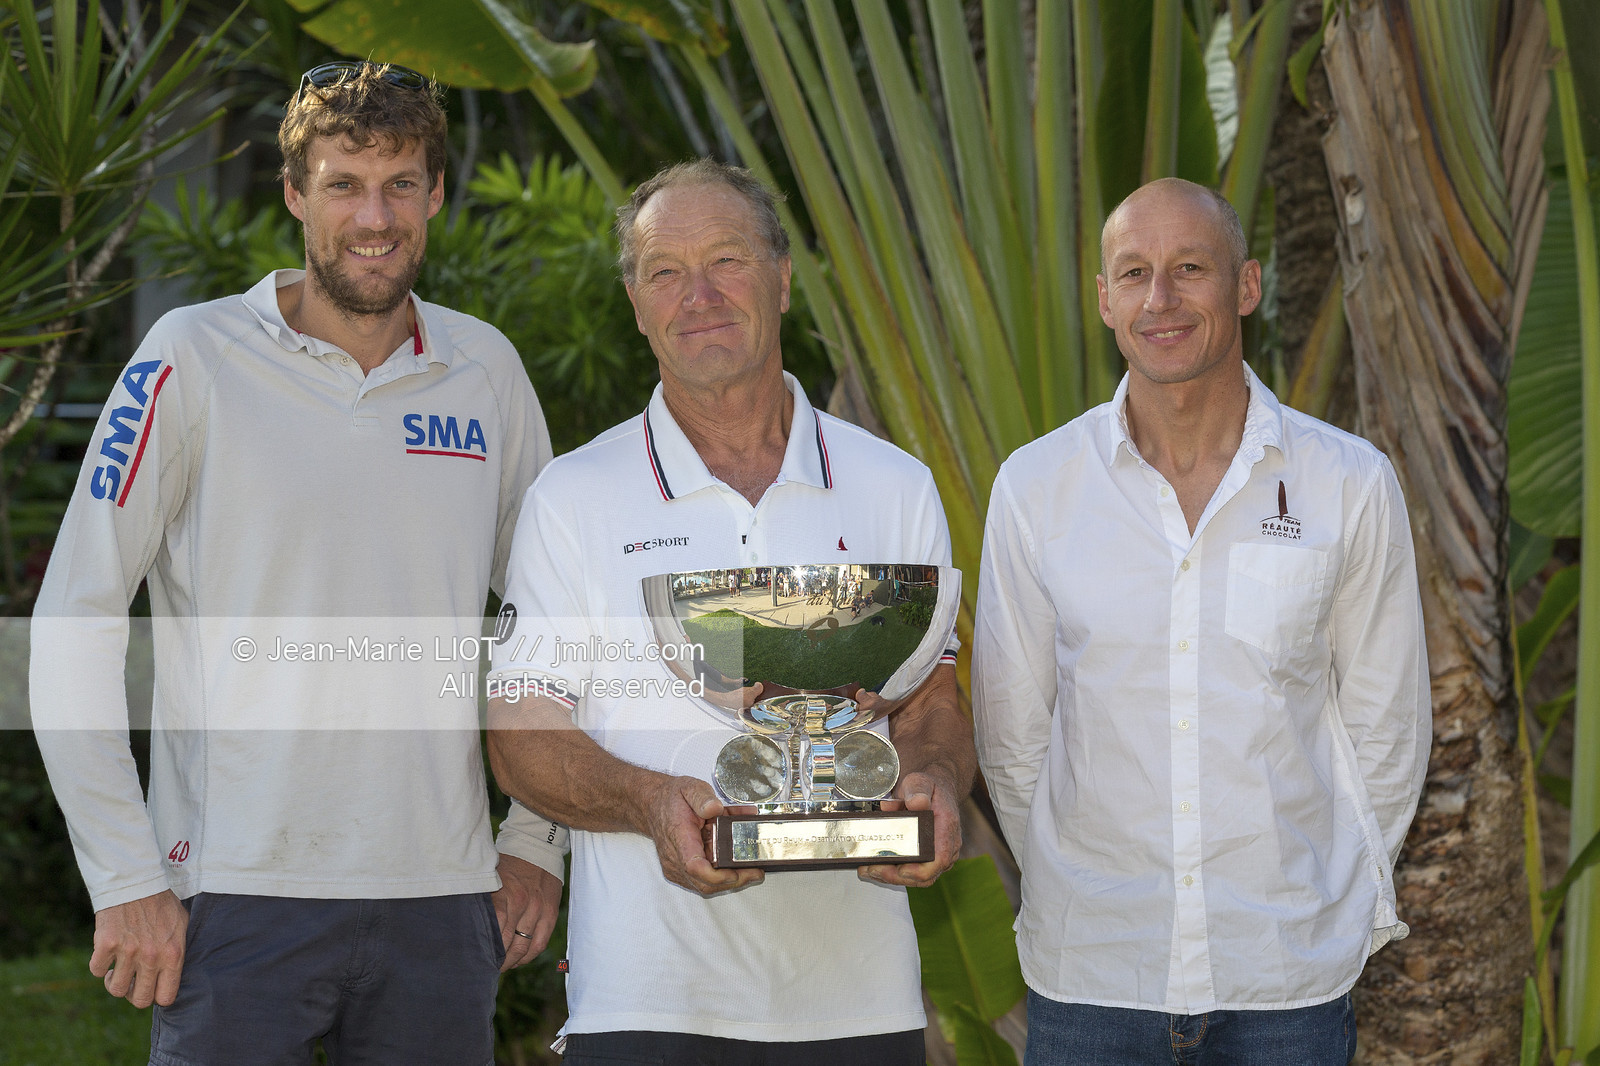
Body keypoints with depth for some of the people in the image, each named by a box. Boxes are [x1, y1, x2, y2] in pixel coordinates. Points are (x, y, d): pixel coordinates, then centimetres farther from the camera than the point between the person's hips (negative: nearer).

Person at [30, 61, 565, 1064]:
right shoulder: (194, 360, -3)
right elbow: (70, 632, -4)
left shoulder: (485, 369, 9)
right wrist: (127, 879, -9)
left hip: (440, 902, 4)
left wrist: (537, 838, 11)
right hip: (241, 898, -3)